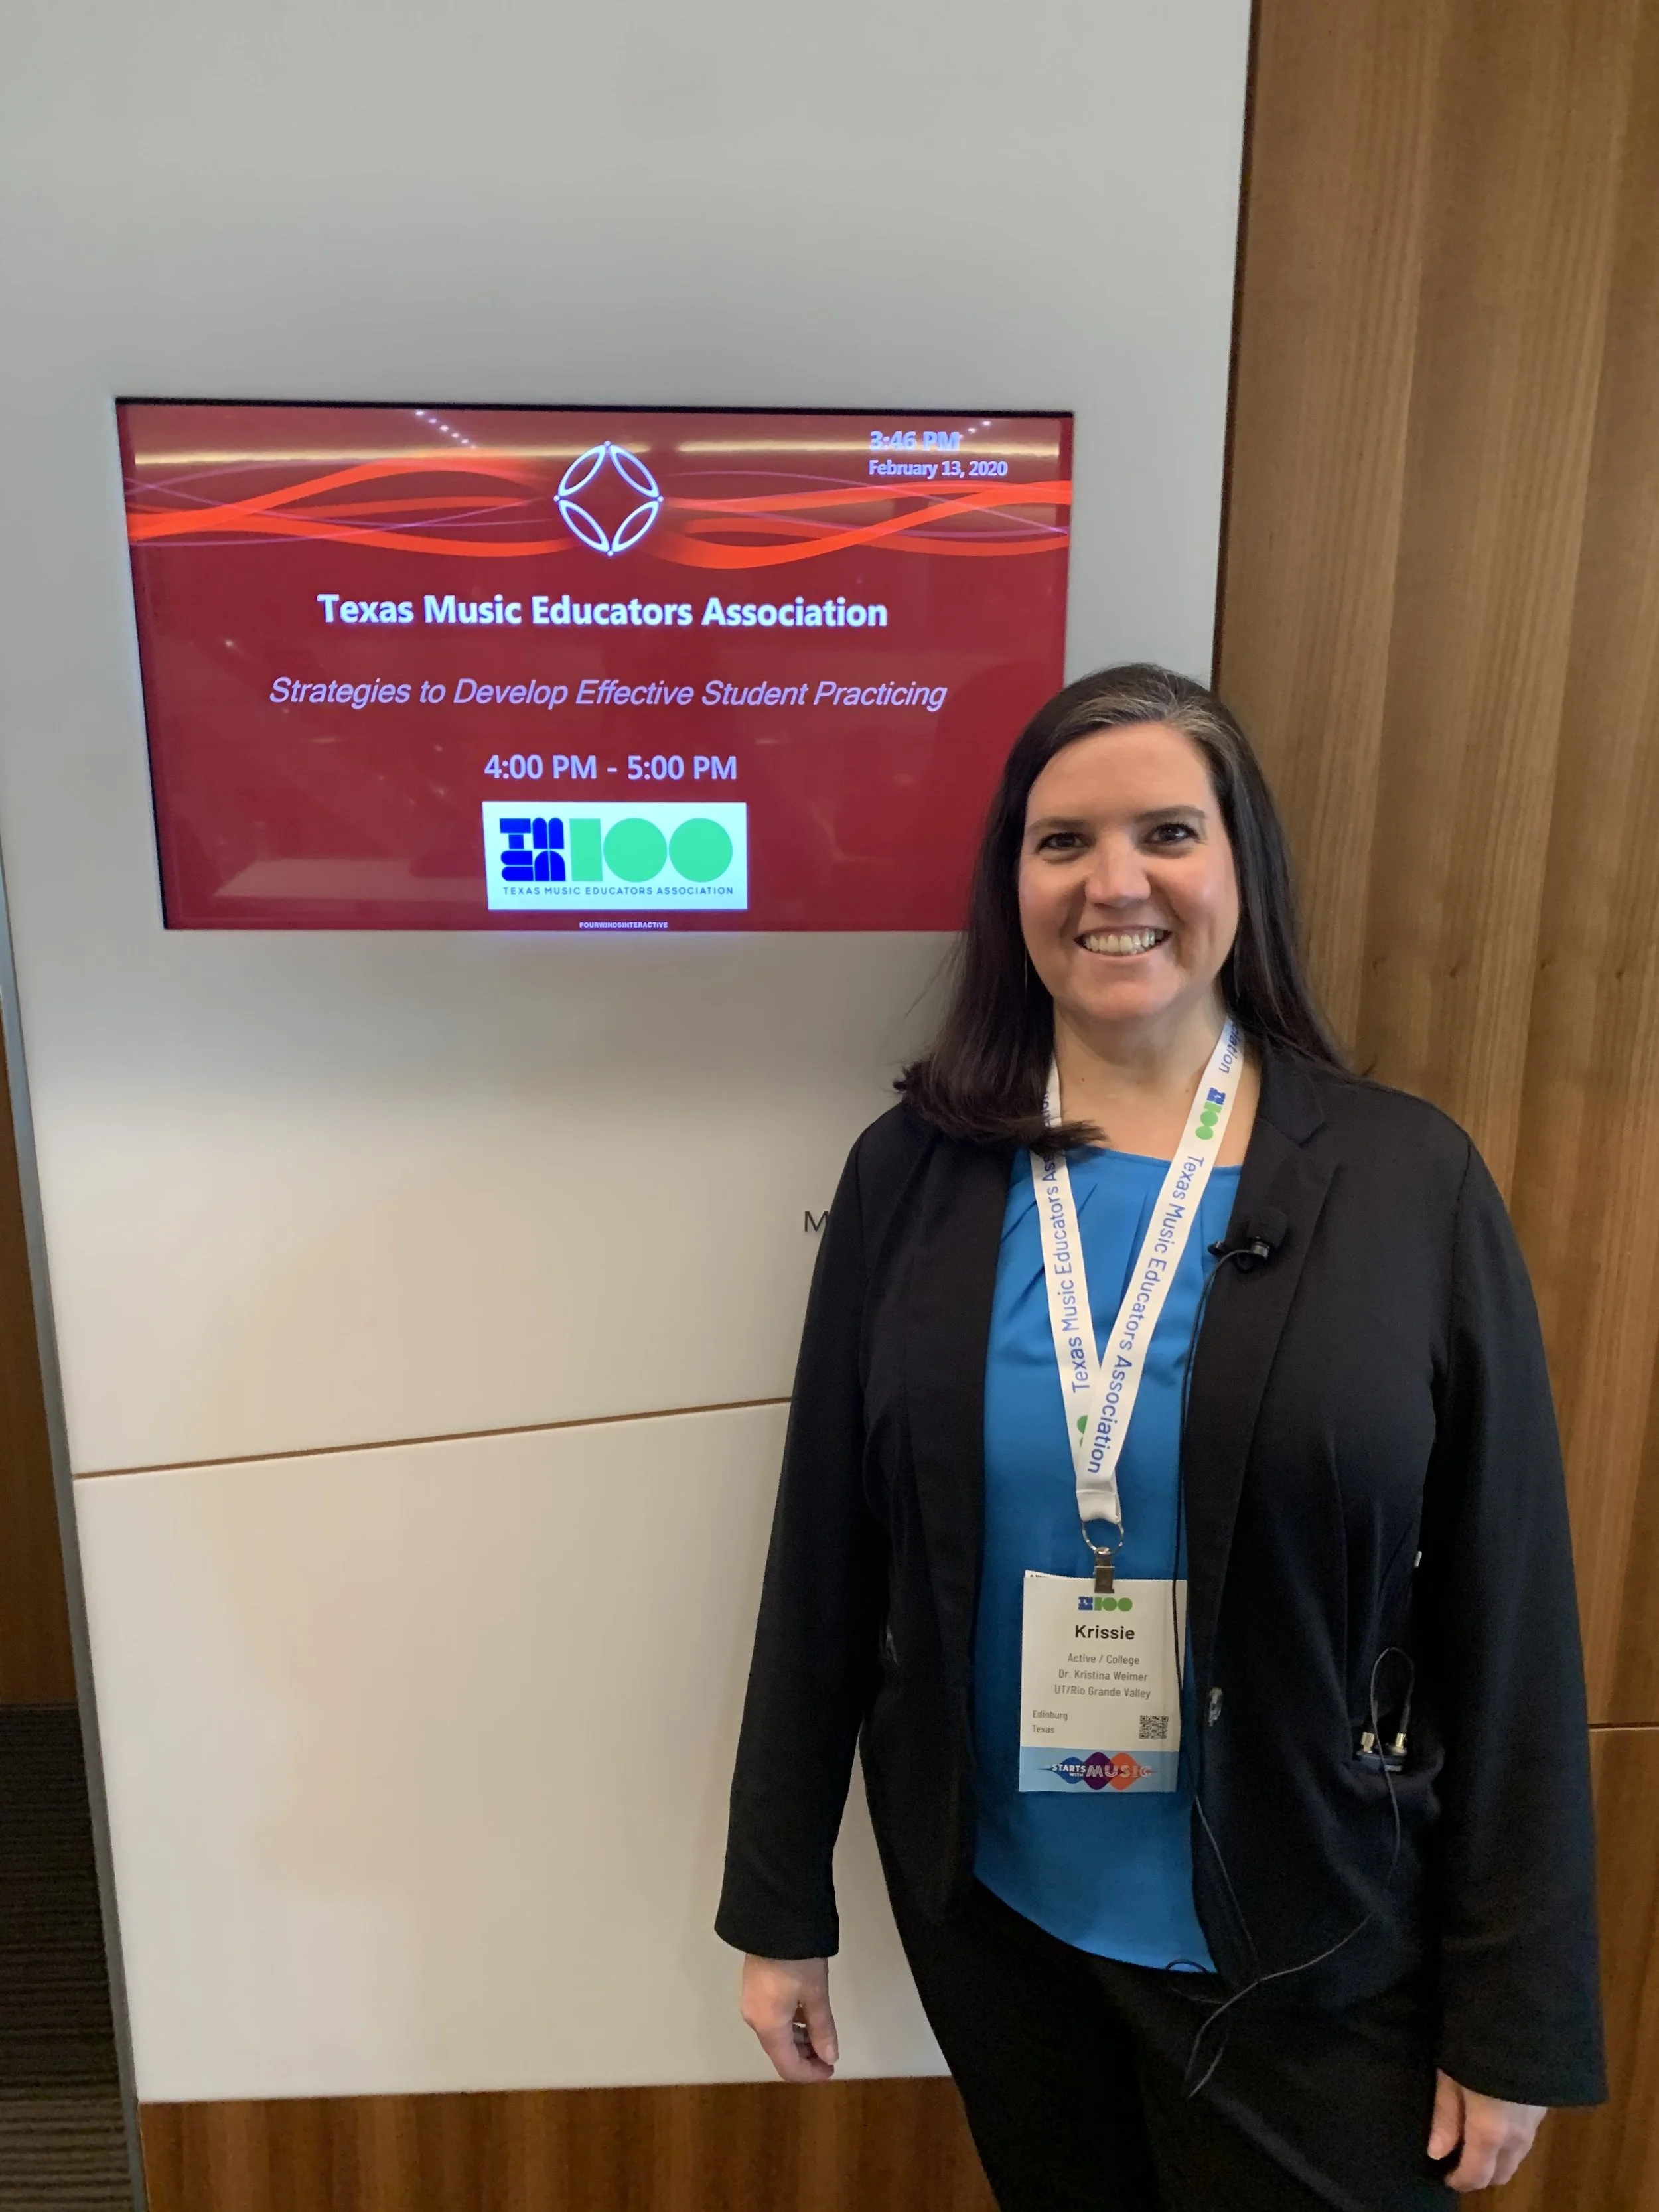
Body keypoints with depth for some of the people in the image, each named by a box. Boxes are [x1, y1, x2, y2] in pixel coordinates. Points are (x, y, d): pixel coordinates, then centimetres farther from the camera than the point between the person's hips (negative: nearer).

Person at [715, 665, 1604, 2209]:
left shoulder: (1412, 1183, -12)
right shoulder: (911, 1177, -8)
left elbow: (1508, 1624, -7)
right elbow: (823, 1560, -3)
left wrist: (1514, 2015, -2)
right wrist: (779, 1904, 4)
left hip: (1312, 1957, -1)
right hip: (992, 1910, 2)